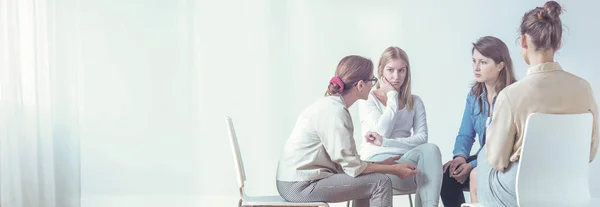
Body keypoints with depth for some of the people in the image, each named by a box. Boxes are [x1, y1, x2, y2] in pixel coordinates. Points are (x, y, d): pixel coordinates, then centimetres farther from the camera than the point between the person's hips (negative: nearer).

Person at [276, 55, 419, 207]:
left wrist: (382, 164, 11)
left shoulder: (330, 104, 10)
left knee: (369, 178, 19)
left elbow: (344, 160, 11)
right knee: (380, 182, -8)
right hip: (301, 186, -10)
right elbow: (352, 166, -17)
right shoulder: (335, 112, -19)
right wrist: (393, 169, -7)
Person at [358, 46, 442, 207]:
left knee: (430, 149, -32)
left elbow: (422, 138, -4)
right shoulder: (368, 99, 4)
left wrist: (385, 142, -17)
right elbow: (383, 131, -14)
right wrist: (392, 96, -6)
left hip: (405, 159, 4)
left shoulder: (415, 102, 13)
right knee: (424, 171, -33)